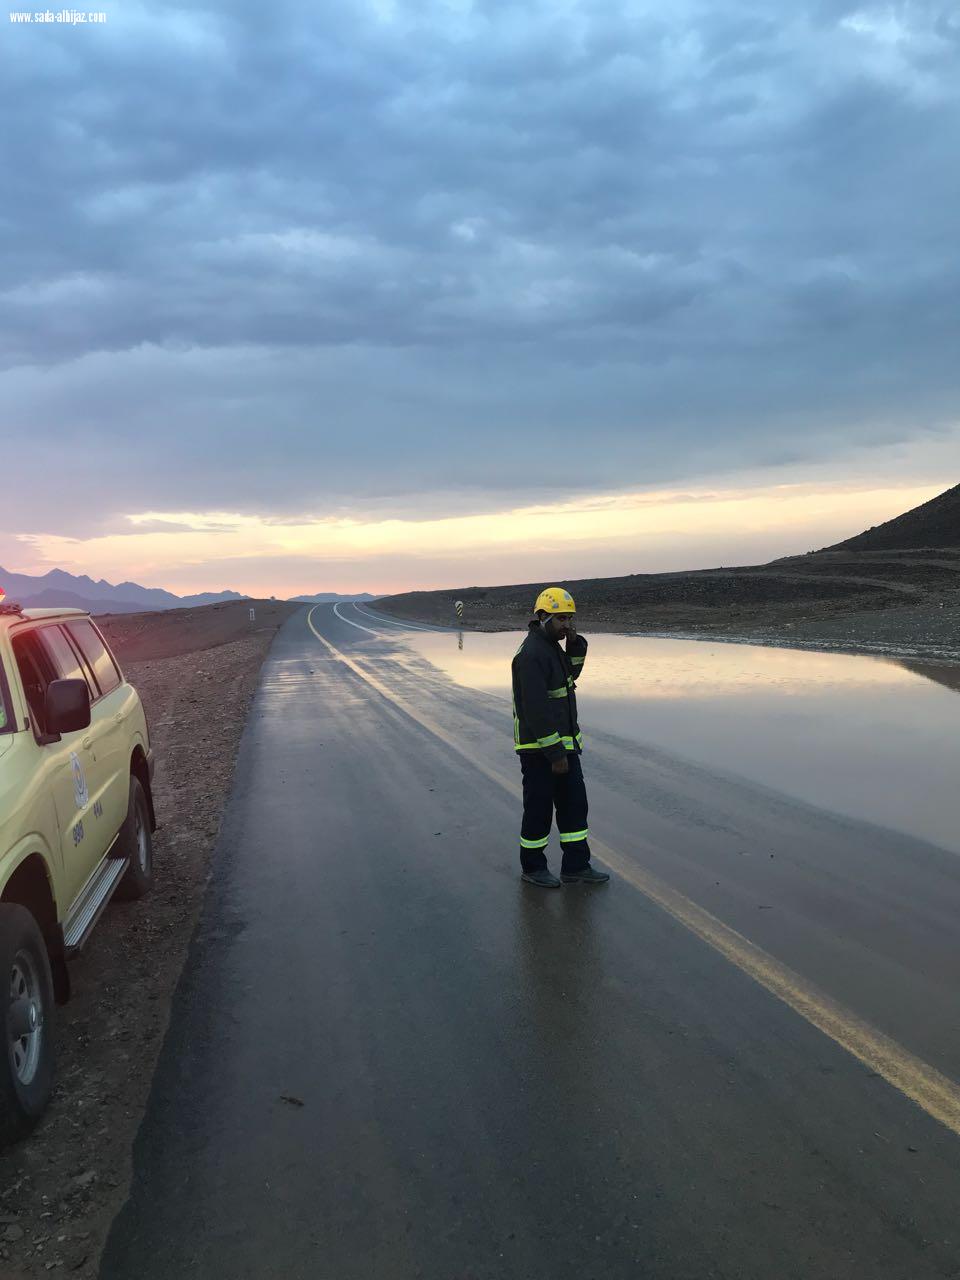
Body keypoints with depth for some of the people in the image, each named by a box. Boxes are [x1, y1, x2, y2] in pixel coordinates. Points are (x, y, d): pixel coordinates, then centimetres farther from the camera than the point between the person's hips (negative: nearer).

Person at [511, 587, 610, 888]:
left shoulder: (551, 645, 9)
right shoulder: (531, 654, -22)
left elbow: (572, 671, 19)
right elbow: (537, 709, -25)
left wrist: (575, 641, 1)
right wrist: (555, 754, -22)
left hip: (564, 743, 9)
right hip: (539, 748, -9)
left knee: (574, 803, 12)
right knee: (539, 808, 5)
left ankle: (576, 867, 20)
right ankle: (532, 866, 23)